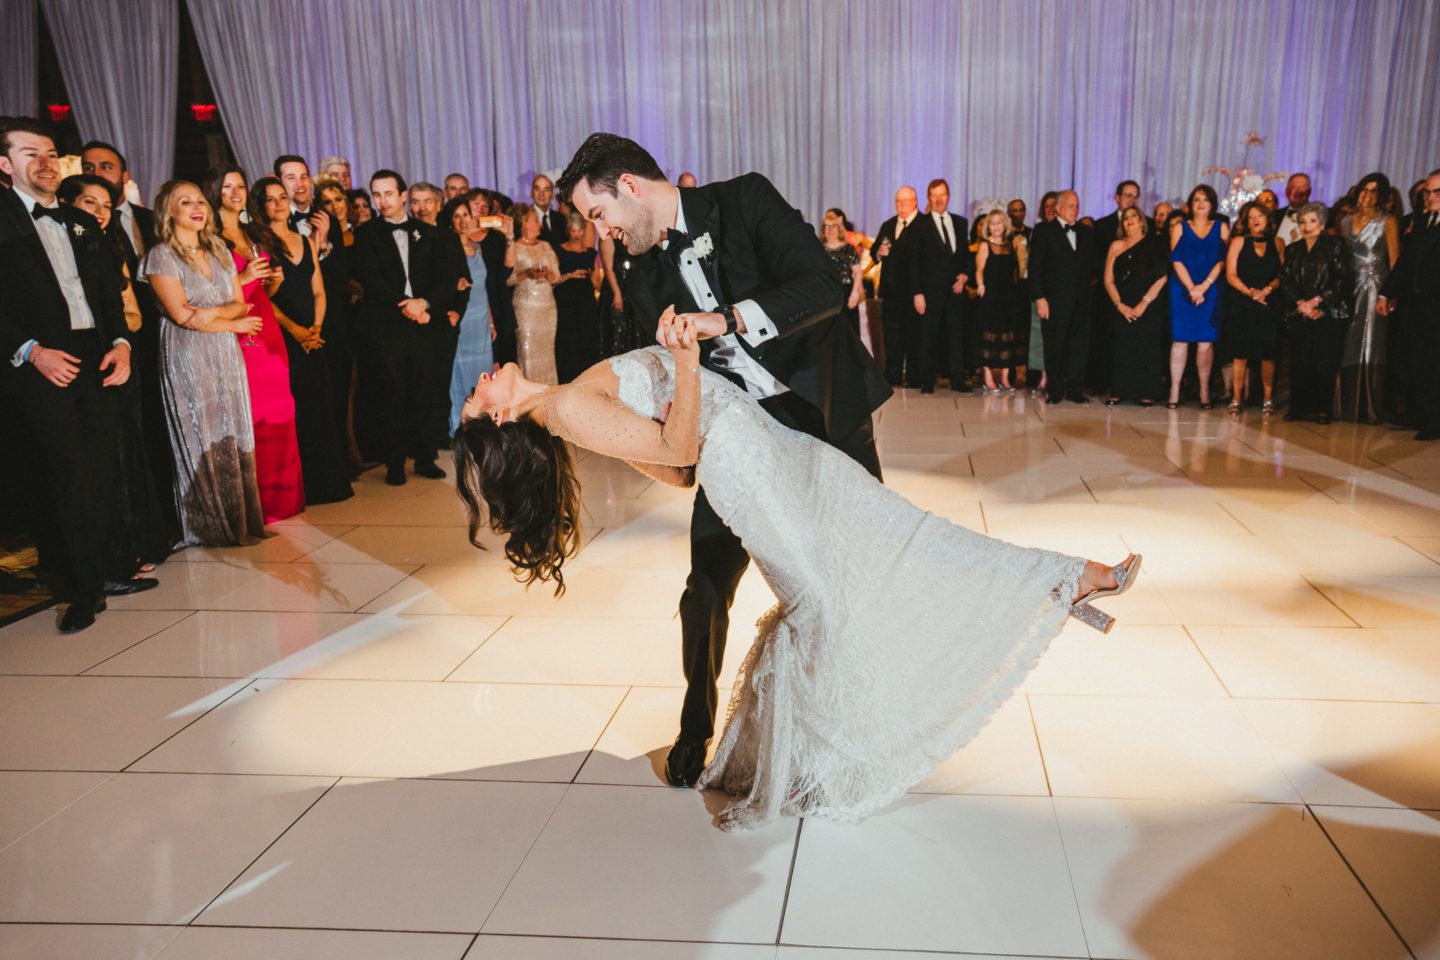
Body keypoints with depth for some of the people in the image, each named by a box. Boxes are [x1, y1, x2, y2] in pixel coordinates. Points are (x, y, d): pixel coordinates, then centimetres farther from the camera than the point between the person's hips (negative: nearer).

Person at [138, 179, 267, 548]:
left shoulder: (218, 249, 12)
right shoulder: (161, 255, -5)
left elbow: (239, 303, 8)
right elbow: (181, 314, -12)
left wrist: (214, 312, -12)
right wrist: (234, 324, -5)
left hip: (227, 354, 5)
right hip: (187, 356, -5)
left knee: (235, 436, 6)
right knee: (203, 440, 0)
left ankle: (240, 519, 15)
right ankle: (208, 526, 10)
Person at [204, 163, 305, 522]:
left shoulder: (252, 234, 18)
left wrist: (272, 281, 5)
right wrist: (242, 279, -16)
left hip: (267, 329, 7)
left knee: (278, 414, 6)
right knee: (249, 416, -7)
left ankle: (280, 495, 14)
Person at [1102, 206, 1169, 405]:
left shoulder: (1155, 244, 4)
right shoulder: (1116, 246, 9)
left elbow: (1162, 277, -3)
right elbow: (1108, 280, 5)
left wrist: (1143, 304, -10)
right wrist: (1120, 305, -7)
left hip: (1149, 306, -1)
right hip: (1121, 308, 2)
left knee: (1146, 348, -2)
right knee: (1121, 348, -2)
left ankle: (1146, 393, 3)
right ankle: (1119, 392, 3)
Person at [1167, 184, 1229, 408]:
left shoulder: (1221, 228, 11)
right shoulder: (1180, 227, 10)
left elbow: (1222, 260, 2)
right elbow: (1176, 260, 1)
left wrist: (1204, 286, -10)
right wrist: (1191, 288, -9)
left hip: (1210, 291, 0)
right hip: (1182, 290, 0)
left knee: (1206, 341, -3)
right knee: (1180, 339, -5)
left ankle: (1205, 391, 0)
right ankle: (1174, 391, -5)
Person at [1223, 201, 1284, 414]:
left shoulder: (1277, 243, 11)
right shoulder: (1239, 241, 7)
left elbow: (1282, 275, 7)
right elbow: (1231, 275, -1)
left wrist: (1267, 289, -11)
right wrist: (1250, 292, -13)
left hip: (1268, 305, 1)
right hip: (1241, 305, -1)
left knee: (1268, 354, -2)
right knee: (1240, 354, -1)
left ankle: (1268, 399, 7)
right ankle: (1237, 399, 5)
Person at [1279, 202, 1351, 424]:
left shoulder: (1335, 245, 5)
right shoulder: (1292, 250, 17)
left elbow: (1341, 279, -3)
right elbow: (1285, 280, 8)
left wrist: (1317, 301, -11)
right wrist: (1301, 304, -6)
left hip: (1328, 314, -3)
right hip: (1298, 314, 3)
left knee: (1324, 363, -5)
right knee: (1299, 363, -1)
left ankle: (1323, 409, 0)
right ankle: (1299, 408, 5)